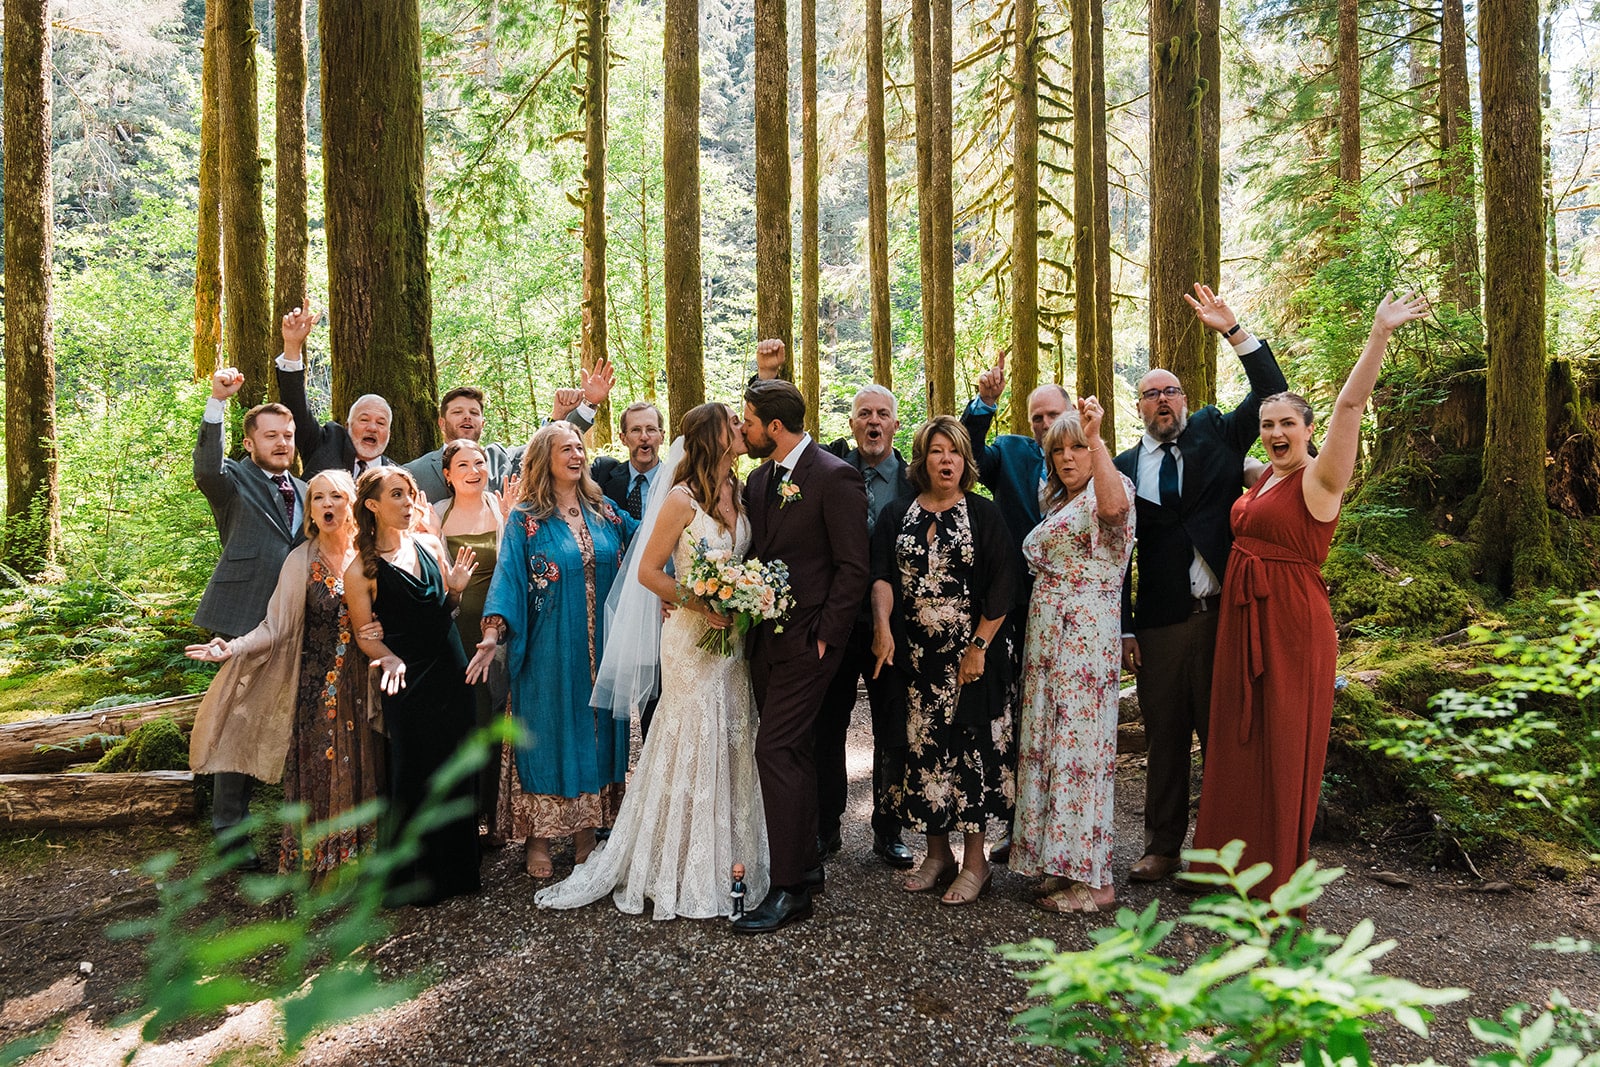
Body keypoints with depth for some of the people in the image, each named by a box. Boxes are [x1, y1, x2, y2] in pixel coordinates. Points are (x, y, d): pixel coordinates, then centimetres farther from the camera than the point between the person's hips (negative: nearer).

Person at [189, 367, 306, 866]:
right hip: (246, 621, -5)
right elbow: (206, 469, -24)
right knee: (239, 721, -2)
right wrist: (217, 402, -35)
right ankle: (229, 830, 9)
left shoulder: (305, 492, 18)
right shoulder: (234, 481, 0)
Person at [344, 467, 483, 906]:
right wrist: (390, 659, -22)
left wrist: (456, 587, -4)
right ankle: (413, 878, 18)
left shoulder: (430, 544, 8)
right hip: (407, 679, -5)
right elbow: (365, 634, -4)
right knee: (413, 775, 2)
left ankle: (456, 867, 25)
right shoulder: (362, 568, -6)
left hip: (450, 671, 5)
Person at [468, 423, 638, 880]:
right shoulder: (526, 518, -4)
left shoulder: (604, 511, 8)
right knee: (548, 732, 3)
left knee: (596, 729, 9)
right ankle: (539, 840, 16)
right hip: (550, 651, -4)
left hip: (602, 648, 4)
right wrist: (494, 630, -24)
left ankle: (586, 835, 21)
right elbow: (508, 575, -11)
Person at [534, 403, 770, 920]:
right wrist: (702, 605, -17)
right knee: (693, 742, 2)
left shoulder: (740, 492, 7)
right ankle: (686, 871, 17)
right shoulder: (682, 499, -13)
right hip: (692, 638, -6)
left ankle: (729, 857, 24)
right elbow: (648, 572, -11)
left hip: (734, 637, 6)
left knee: (733, 743, 10)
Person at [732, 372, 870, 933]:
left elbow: (853, 567, -12)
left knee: (777, 750, -11)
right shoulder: (759, 479, 13)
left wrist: (823, 635, -14)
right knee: (791, 752, 15)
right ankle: (805, 863, 29)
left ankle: (789, 891, -2)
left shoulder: (835, 477, -11)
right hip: (766, 636, 8)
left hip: (806, 639, -8)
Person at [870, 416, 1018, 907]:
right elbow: (882, 575, 1)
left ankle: (975, 861, 10)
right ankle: (938, 853, 20)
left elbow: (1003, 587, -5)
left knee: (970, 745, -2)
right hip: (914, 655, 3)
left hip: (972, 654, -3)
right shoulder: (897, 514, 9)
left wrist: (980, 646, -12)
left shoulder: (984, 514, 0)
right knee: (924, 745, 6)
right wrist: (883, 625, -17)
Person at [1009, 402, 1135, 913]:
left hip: (1087, 633, -9)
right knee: (1046, 741, 9)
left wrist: (1096, 436, -38)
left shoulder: (1113, 486, -5)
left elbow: (1113, 505, -32)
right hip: (1046, 635, 9)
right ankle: (1063, 864, 18)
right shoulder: (1056, 503, 21)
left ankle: (1094, 880, 0)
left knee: (1080, 741, -7)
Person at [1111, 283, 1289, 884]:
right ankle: (1163, 849, 23)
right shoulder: (1123, 468, 6)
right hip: (1160, 625, 1)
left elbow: (1272, 392, -3)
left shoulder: (1215, 436, 7)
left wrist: (1233, 330, -12)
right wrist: (1123, 628, 1)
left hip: (1223, 614, -1)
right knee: (1164, 739, 11)